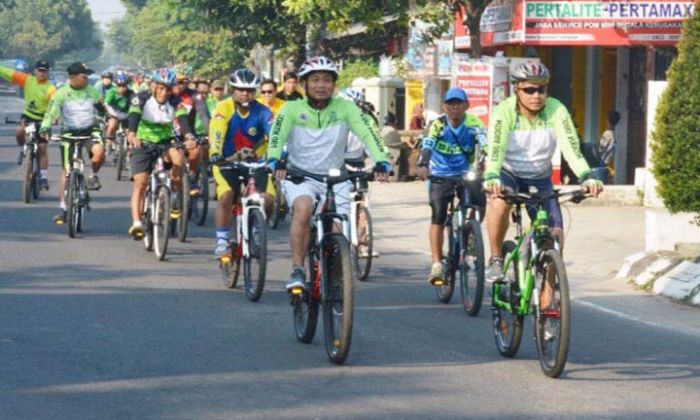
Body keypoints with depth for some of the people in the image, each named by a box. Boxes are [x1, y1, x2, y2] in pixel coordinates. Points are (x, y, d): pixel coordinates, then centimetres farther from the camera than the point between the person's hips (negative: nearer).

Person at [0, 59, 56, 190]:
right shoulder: (27, 80, -4)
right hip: (27, 116, 2)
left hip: (42, 120, -2)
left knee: (42, 148, -2)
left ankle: (43, 177, 7)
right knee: (19, 131, -29)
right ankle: (23, 150, 4)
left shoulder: (50, 89, -15)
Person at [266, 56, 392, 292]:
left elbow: (368, 133, -12)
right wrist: (274, 162, -38)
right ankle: (297, 271, -25)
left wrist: (382, 162, -29)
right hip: (300, 175, -2)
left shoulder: (344, 108, -2)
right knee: (303, 209, -32)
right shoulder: (292, 109, -4)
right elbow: (277, 136, -17)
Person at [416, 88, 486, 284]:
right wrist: (423, 165, -47)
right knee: (438, 217, -13)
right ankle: (437, 264, -8)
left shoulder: (474, 123, -11)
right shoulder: (437, 125, -13)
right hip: (441, 176, -1)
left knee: (477, 202, -23)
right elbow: (427, 145, -28)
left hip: (466, 175, 1)